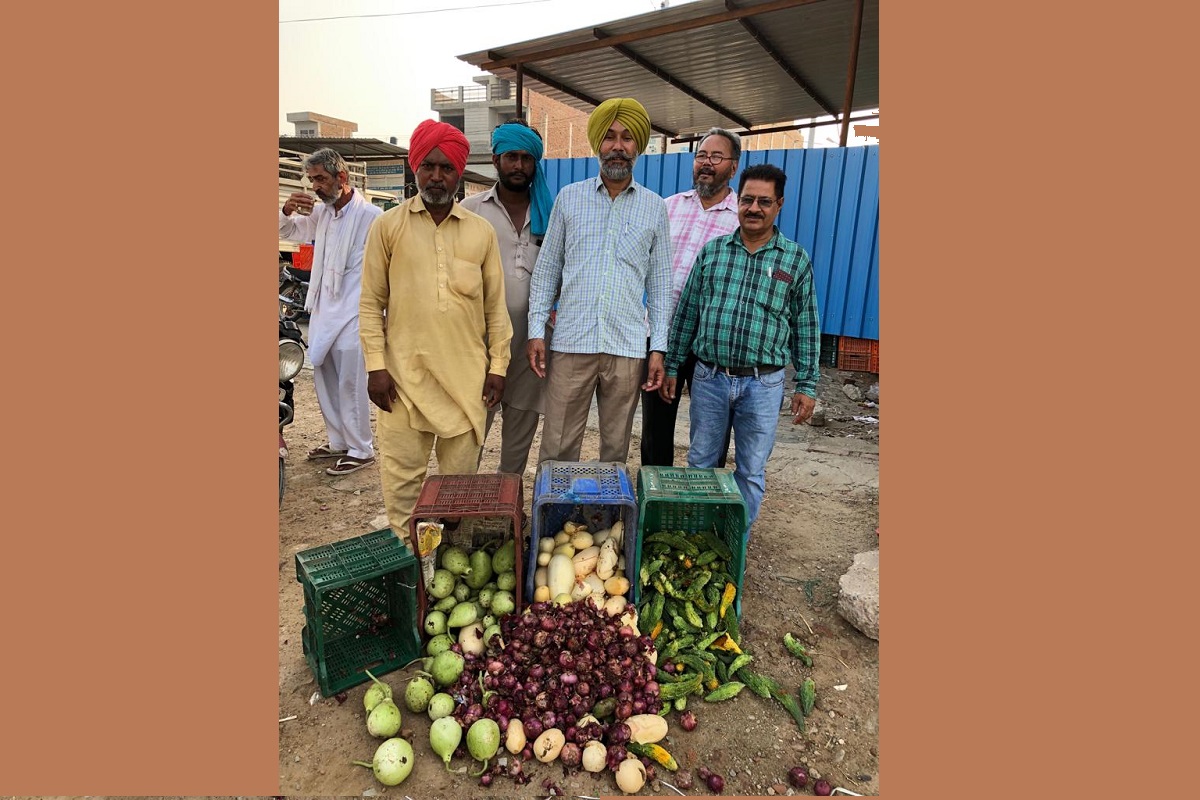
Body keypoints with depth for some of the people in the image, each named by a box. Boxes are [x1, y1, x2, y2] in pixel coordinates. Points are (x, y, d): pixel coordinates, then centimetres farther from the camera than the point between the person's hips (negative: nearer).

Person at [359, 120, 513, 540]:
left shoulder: (482, 231, 7)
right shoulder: (388, 226, 4)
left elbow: (495, 305, 8)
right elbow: (371, 303, 4)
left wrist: (498, 364, 4)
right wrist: (375, 365, -3)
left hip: (467, 375, 1)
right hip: (405, 374, -1)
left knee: (461, 472, 12)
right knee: (402, 473, 4)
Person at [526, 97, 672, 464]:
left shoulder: (655, 207, 9)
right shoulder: (569, 197, 8)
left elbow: (660, 283, 9)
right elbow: (546, 268, 9)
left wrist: (659, 348, 3)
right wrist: (536, 331, 0)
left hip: (628, 348, 1)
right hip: (571, 343, 0)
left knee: (616, 448, 9)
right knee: (557, 449, 2)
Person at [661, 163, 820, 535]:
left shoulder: (796, 259, 2)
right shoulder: (711, 251, 6)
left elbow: (806, 326, 4)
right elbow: (687, 313, 8)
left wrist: (806, 386, 1)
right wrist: (671, 367, 7)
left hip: (763, 383, -1)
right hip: (709, 377, 2)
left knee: (751, 471, 10)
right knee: (700, 463, 13)